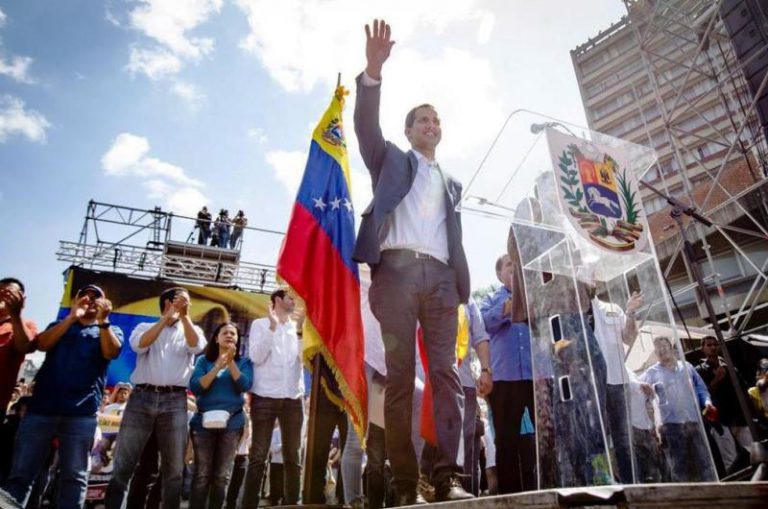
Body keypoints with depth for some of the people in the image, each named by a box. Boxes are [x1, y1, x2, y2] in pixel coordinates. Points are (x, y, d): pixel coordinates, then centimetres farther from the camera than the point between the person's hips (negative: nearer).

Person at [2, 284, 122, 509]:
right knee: (20, 473, 0)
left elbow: (111, 353, -5)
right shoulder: (60, 325, 22)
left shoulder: (111, 330, 16)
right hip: (42, 406, 2)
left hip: (81, 412, -1)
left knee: (74, 476, 0)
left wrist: (103, 320, -17)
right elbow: (42, 344, 0)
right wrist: (72, 317, -9)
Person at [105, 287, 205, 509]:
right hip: (142, 397, -1)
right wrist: (167, 317, -11)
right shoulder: (145, 326, 14)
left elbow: (196, 346, -7)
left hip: (175, 401, 1)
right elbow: (139, 344, -8)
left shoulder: (191, 330, 16)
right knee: (123, 464, 0)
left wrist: (184, 316, -11)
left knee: (174, 469, 3)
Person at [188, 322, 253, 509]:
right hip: (204, 420, 0)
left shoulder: (243, 361, 8)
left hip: (232, 422, 0)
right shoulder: (204, 360, 8)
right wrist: (218, 366, -12)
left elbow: (245, 385, -8)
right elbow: (195, 387, -5)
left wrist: (231, 362, -13)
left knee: (221, 476, 5)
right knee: (202, 475, -2)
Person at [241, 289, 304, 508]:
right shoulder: (260, 324, 6)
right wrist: (272, 326, -11)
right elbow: (256, 357, -7)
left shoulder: (299, 327, 15)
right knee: (258, 456, -2)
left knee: (293, 457, 6)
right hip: (265, 397, -3)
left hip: (293, 398, 4)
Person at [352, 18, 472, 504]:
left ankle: (449, 477, -7)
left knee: (447, 372, -8)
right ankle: (406, 485, -4)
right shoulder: (391, 160, 21)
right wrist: (373, 71, -12)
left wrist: (464, 286, 8)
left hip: (440, 277, 3)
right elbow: (367, 127, 2)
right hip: (397, 269, -3)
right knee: (399, 376, -7)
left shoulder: (452, 183, 29)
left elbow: (456, 239, 22)